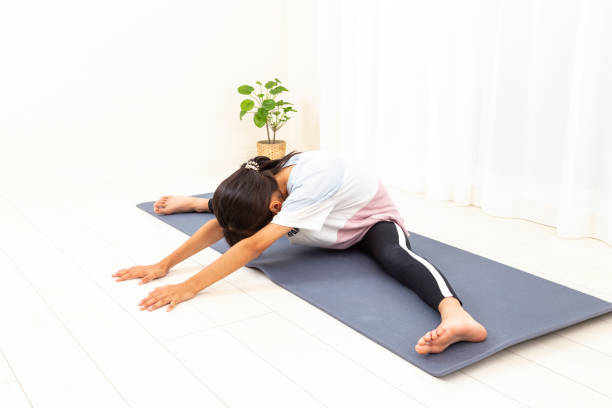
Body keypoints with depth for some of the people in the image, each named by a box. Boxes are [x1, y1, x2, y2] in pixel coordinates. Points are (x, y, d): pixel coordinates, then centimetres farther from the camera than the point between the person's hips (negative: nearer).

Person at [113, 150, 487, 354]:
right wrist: (164, 264, -22)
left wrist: (190, 287, -48)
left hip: (373, 221, -7)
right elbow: (220, 227, -18)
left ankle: (456, 316, -64)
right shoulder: (266, 183, -22)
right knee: (232, 209, 16)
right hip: (331, 227, 7)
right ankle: (199, 203, 45)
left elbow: (254, 246, -48)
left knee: (394, 257, -44)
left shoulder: (312, 184, -44)